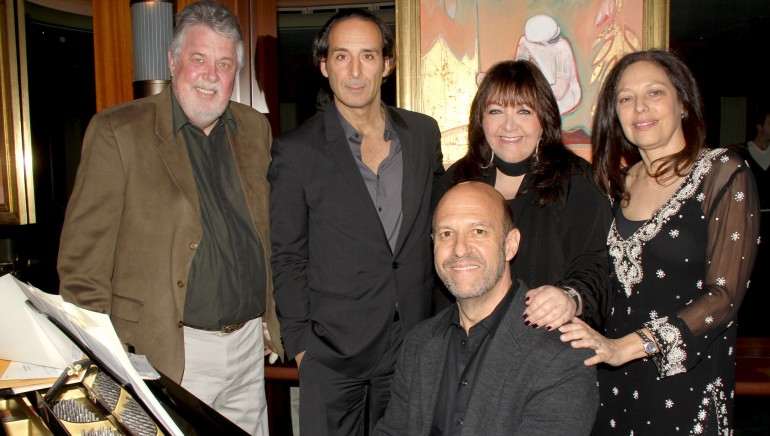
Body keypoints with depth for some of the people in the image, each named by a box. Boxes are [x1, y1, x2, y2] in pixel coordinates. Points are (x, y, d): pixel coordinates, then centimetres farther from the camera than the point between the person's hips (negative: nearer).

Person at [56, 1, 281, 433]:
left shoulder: (256, 129, 7)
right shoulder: (118, 132, -8)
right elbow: (83, 259, -8)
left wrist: (276, 321, 11)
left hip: (249, 347, 5)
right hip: (170, 353, -4)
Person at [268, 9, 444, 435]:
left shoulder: (424, 133, 3)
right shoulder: (296, 151, -7)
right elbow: (287, 258, -3)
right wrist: (301, 344, -7)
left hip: (414, 343, 3)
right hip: (333, 352, -3)